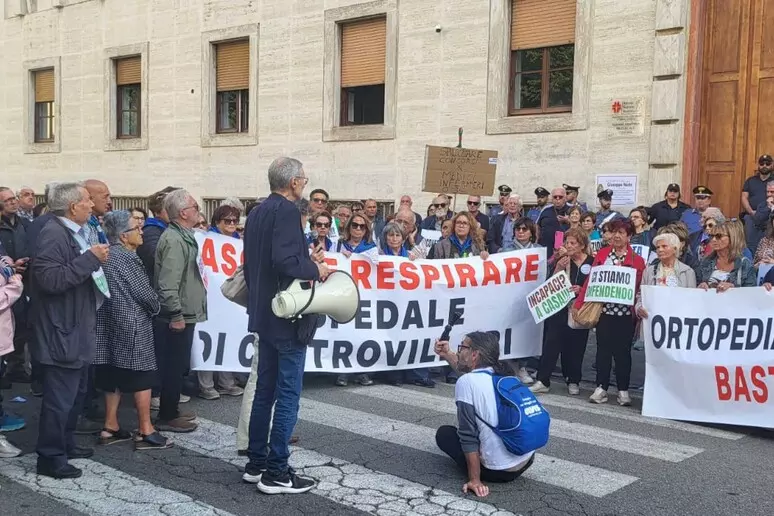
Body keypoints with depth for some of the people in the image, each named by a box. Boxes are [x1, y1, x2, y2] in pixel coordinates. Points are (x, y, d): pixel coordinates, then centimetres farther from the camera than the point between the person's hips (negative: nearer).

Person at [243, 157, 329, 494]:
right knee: (287, 395, -3)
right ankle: (276, 472, 2)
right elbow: (284, 261, -27)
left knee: (264, 390, 14)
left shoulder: (258, 212, 12)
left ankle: (256, 463, 22)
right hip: (286, 315, -9)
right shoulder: (287, 210, -16)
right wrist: (315, 270, -12)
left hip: (264, 313, 9)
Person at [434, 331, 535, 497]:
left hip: (499, 470, -8)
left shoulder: (466, 382, -15)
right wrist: (446, 354, 29)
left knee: (444, 433, 14)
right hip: (526, 461, 8)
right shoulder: (503, 374, 6)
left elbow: (468, 436, -16)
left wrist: (475, 480, -12)